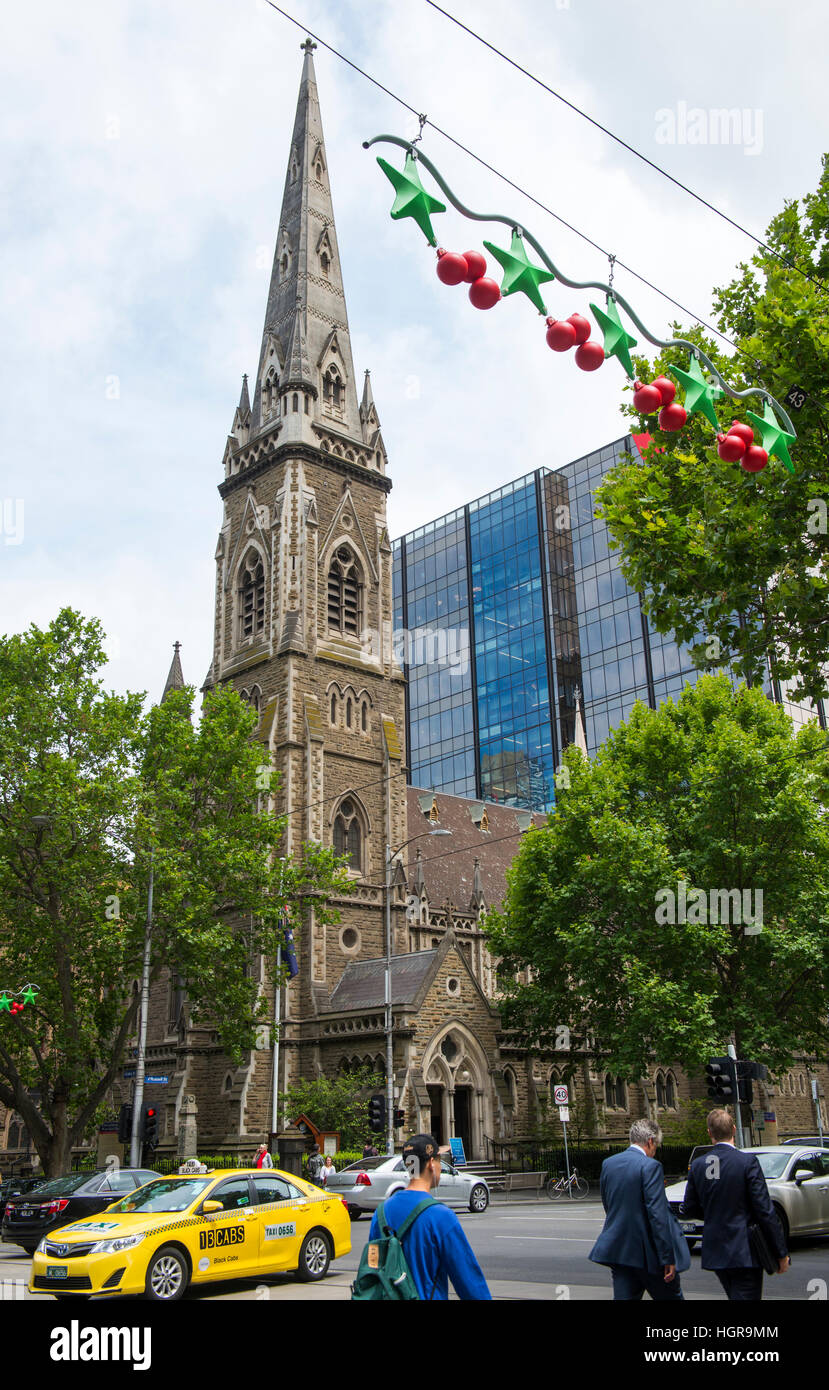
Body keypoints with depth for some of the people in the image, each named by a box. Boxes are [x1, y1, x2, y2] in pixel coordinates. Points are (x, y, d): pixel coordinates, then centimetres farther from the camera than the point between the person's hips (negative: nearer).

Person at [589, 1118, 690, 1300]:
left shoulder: (608, 1163, 7)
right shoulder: (650, 1166, -15)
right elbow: (657, 1214, -18)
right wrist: (668, 1258, -15)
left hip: (617, 1249, 6)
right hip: (646, 1251, -6)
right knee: (670, 1297, 13)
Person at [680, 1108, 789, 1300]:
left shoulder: (697, 1165, 1)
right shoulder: (748, 1162, -14)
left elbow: (689, 1209, 7)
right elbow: (765, 1212, -13)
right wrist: (782, 1253, -5)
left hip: (714, 1253, 5)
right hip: (744, 1253, -5)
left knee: (736, 1296, 21)